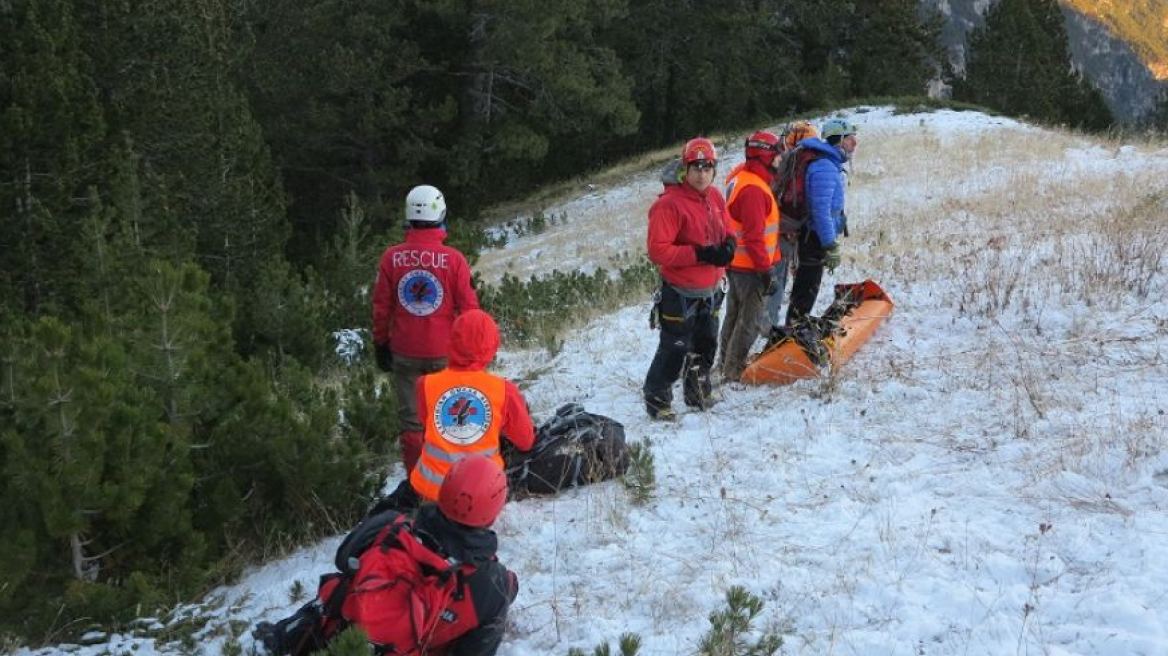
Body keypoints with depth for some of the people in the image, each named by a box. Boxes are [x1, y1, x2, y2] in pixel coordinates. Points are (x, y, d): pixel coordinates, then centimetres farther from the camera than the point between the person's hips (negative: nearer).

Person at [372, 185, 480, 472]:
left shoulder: (392, 257, -5)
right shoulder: (453, 258, -11)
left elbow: (381, 307, 1)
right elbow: (468, 307, -7)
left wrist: (381, 343, 13)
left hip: (404, 352, 1)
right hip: (444, 352, -1)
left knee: (411, 419, 10)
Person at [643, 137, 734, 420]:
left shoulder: (714, 197, 4)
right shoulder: (669, 204, -20)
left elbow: (726, 231, 16)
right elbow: (657, 250, -24)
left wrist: (729, 245, -9)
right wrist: (700, 254, -27)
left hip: (710, 290, 8)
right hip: (680, 293, -7)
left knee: (706, 346, 19)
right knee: (675, 350, -3)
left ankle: (698, 393, 38)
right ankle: (656, 397, 14)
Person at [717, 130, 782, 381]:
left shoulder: (740, 177, 9)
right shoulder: (753, 189, -23)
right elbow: (754, 235, -25)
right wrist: (765, 268, -20)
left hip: (736, 263, 10)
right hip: (750, 266, -10)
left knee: (735, 315, 20)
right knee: (751, 320, -1)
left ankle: (728, 364, 31)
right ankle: (734, 370, 5)